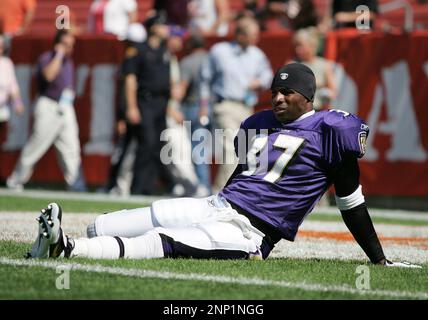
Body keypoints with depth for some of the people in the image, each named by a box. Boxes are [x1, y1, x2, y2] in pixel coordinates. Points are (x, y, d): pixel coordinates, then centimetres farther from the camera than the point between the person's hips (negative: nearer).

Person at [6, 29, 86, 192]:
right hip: (49, 107, -7)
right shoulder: (46, 58, -8)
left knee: (71, 148, -2)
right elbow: (49, 75, -29)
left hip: (66, 110, 7)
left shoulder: (68, 62, 16)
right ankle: (15, 181, 9)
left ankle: (76, 185, -3)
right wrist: (59, 55, -22)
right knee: (35, 146, -2)